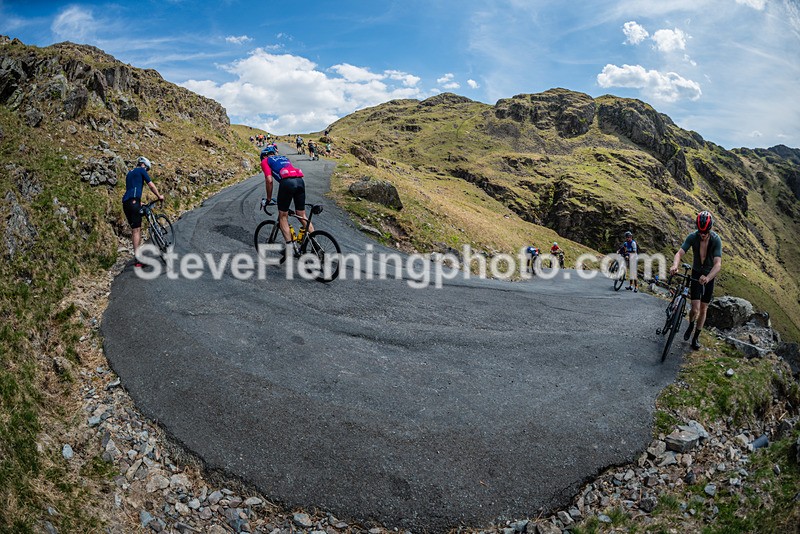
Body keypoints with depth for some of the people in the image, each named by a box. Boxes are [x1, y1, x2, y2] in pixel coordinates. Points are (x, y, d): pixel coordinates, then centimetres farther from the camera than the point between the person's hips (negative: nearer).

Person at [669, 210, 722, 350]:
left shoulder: (716, 240, -24)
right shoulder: (692, 237, -19)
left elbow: (718, 264, -33)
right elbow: (680, 253, -30)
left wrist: (707, 278, -52)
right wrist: (675, 265, -53)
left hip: (709, 277, 0)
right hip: (696, 274, 0)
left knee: (703, 309, 7)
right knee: (695, 309, -9)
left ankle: (696, 337, 24)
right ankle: (691, 325, 24)